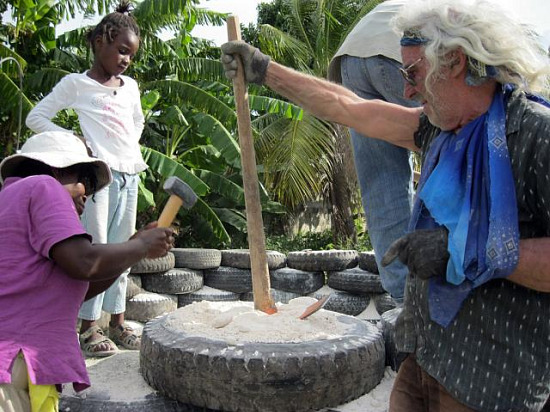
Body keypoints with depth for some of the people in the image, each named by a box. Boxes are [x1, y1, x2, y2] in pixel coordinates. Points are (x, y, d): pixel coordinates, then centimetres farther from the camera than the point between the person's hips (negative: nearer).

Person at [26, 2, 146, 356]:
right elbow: (36, 118, 2)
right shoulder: (76, 84, 0)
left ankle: (118, 321, 18)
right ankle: (89, 328, 4)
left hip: (130, 175, 6)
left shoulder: (131, 86, 15)